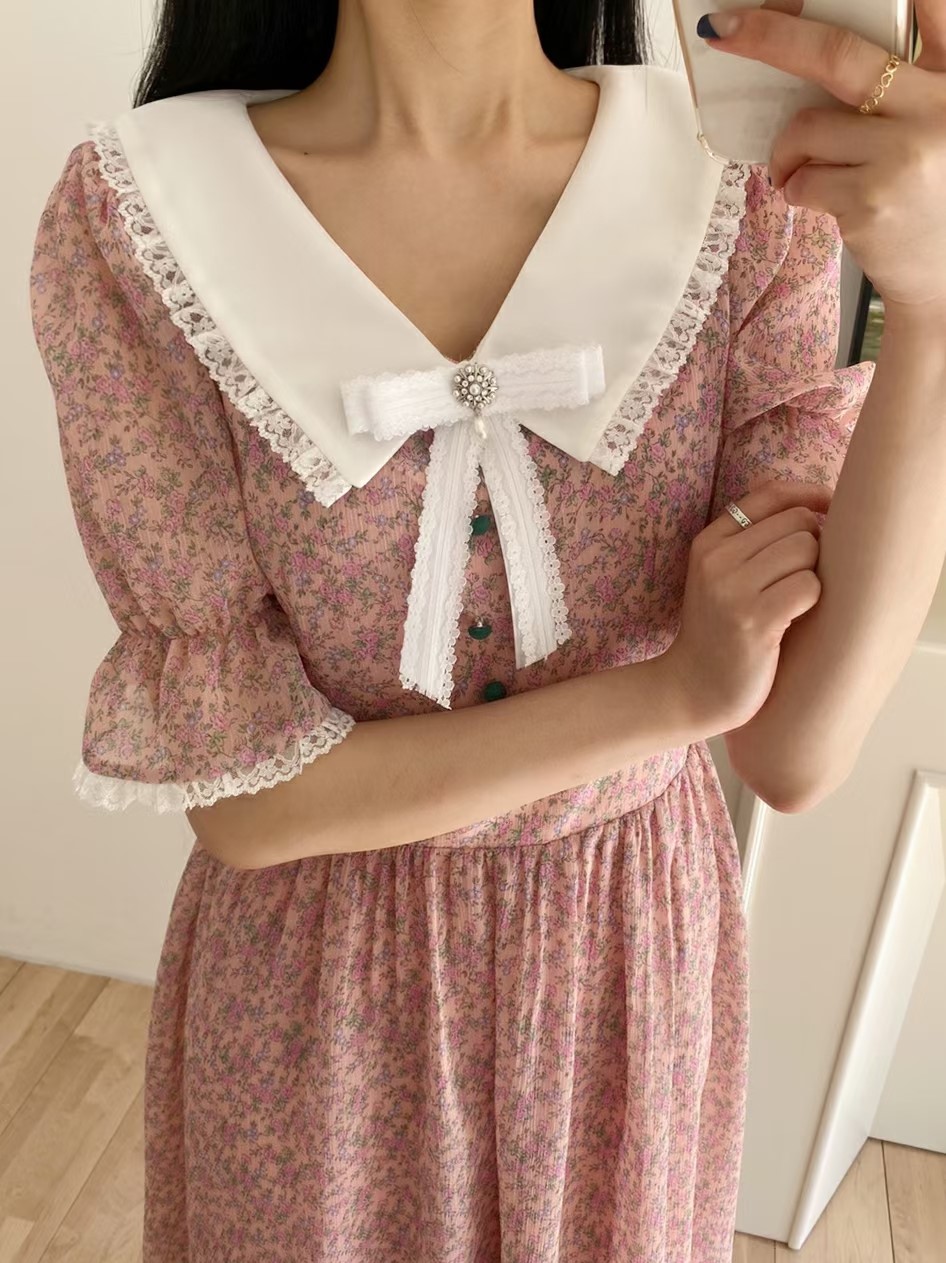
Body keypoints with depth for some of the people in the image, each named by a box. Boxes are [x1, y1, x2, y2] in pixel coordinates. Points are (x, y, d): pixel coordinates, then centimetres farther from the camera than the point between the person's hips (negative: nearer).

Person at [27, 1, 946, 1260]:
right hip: (316, 982, -1)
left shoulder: (747, 189, -13)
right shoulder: (129, 219, -17)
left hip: (641, 948, 2)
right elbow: (237, 797, -18)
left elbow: (796, 749, -18)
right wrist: (673, 692, -21)